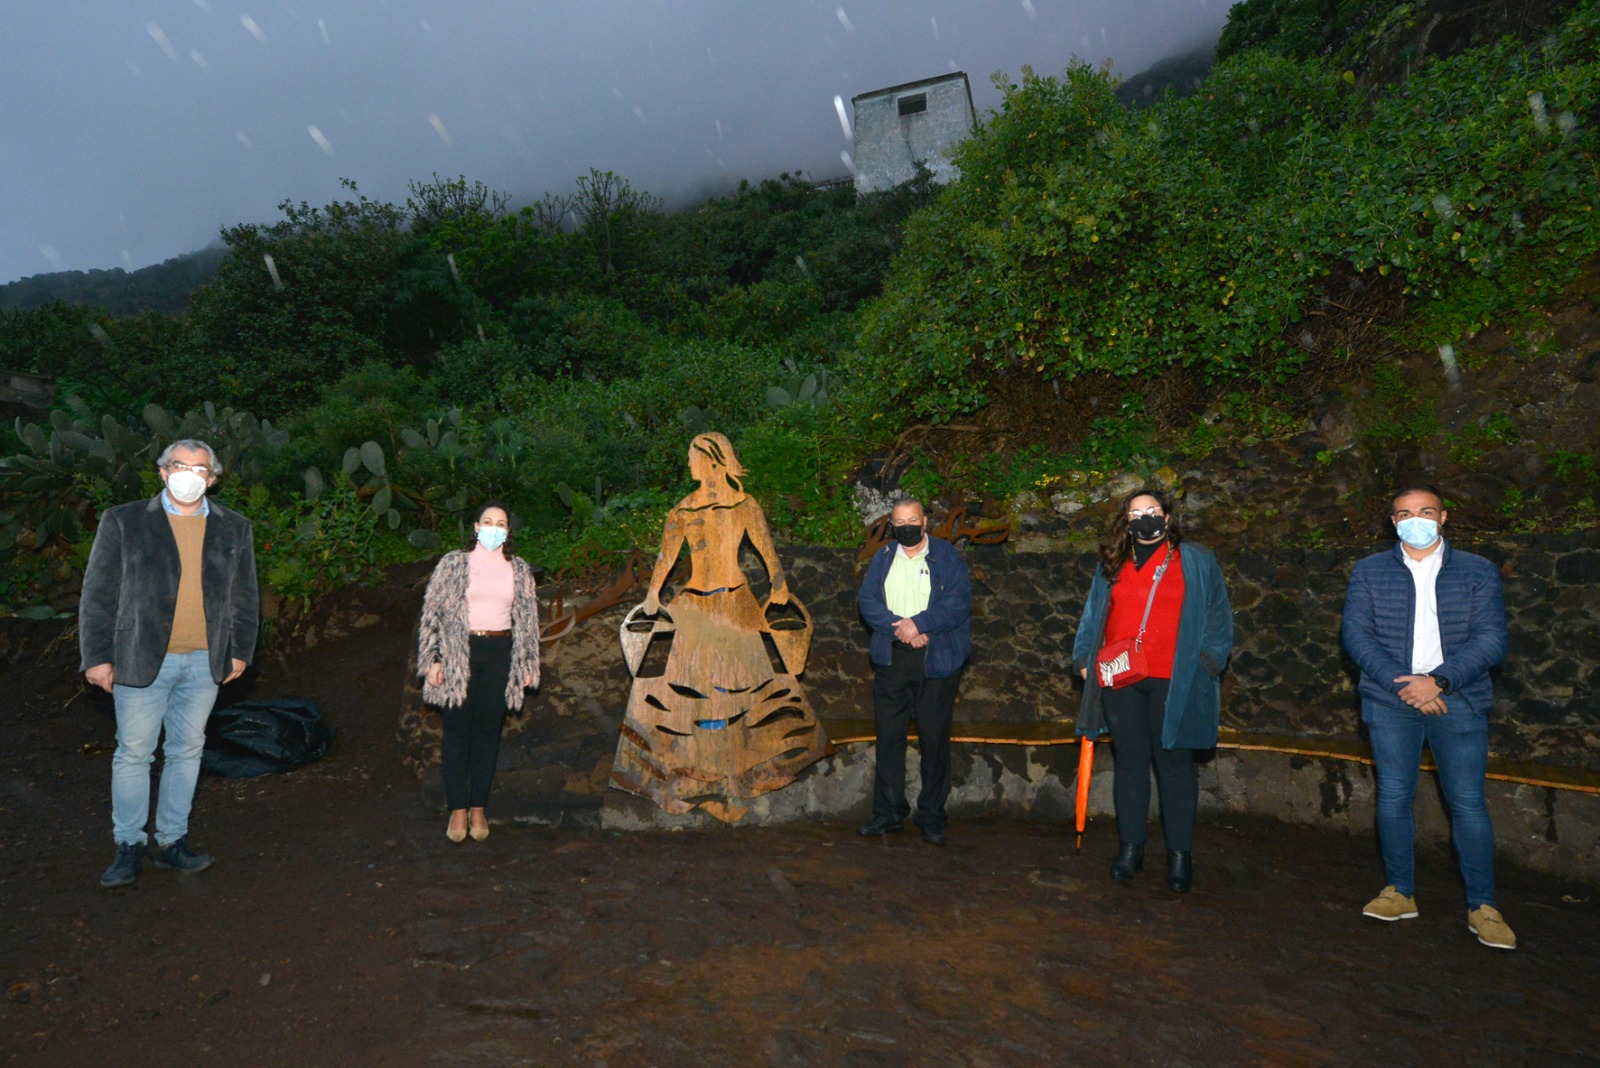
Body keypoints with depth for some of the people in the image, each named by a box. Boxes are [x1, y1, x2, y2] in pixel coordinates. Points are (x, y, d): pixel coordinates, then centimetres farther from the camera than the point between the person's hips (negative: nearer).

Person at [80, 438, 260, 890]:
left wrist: (240, 650, 7)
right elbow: (97, 595, 1)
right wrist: (97, 656, -3)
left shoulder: (234, 529, 8)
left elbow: (245, 598, 12)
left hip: (205, 663, 2)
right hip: (142, 660, -2)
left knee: (187, 752, 11)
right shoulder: (123, 522, 1)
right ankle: (129, 847, 18)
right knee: (134, 754, 4)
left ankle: (172, 842, 23)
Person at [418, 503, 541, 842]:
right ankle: (458, 809, 7)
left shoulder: (520, 570, 11)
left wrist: (526, 662, 10)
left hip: (500, 654, 2)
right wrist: (433, 660, -6)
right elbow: (433, 612, 1)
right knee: (456, 729, -1)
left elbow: (528, 619, 14)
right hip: (458, 653, -2)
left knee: (488, 731, 6)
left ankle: (478, 808, 15)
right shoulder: (453, 563, 3)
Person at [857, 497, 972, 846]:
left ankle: (932, 816, 14)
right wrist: (899, 629, -13)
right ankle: (889, 813, 17)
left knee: (934, 738, 2)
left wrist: (919, 623, -17)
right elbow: (867, 601, 1)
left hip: (936, 660, -3)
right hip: (891, 659, 3)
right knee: (889, 735, 6)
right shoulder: (883, 558, 12)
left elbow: (958, 603, -8)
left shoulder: (947, 557, 2)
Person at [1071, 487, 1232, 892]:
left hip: (1174, 681, -3)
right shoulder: (1112, 566, 15)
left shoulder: (1196, 561, 7)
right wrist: (1084, 658, 8)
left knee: (1174, 761, 1)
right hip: (1119, 679, 3)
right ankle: (1131, 847, 17)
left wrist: (1209, 660, -7)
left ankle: (1180, 853, 11)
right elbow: (1092, 615, 17)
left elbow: (1218, 617, 4)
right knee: (1130, 761, 8)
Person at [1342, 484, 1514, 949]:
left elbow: (1491, 640, -3)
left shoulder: (1479, 572, 6)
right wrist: (1400, 683, -14)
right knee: (1393, 796, 4)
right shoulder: (1369, 572, 7)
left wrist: (1438, 681, -16)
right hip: (1390, 700, 1)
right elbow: (1356, 634, 0)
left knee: (1468, 801, 0)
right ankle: (1400, 892, 17)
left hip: (1457, 700, -1)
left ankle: (1482, 906, 12)